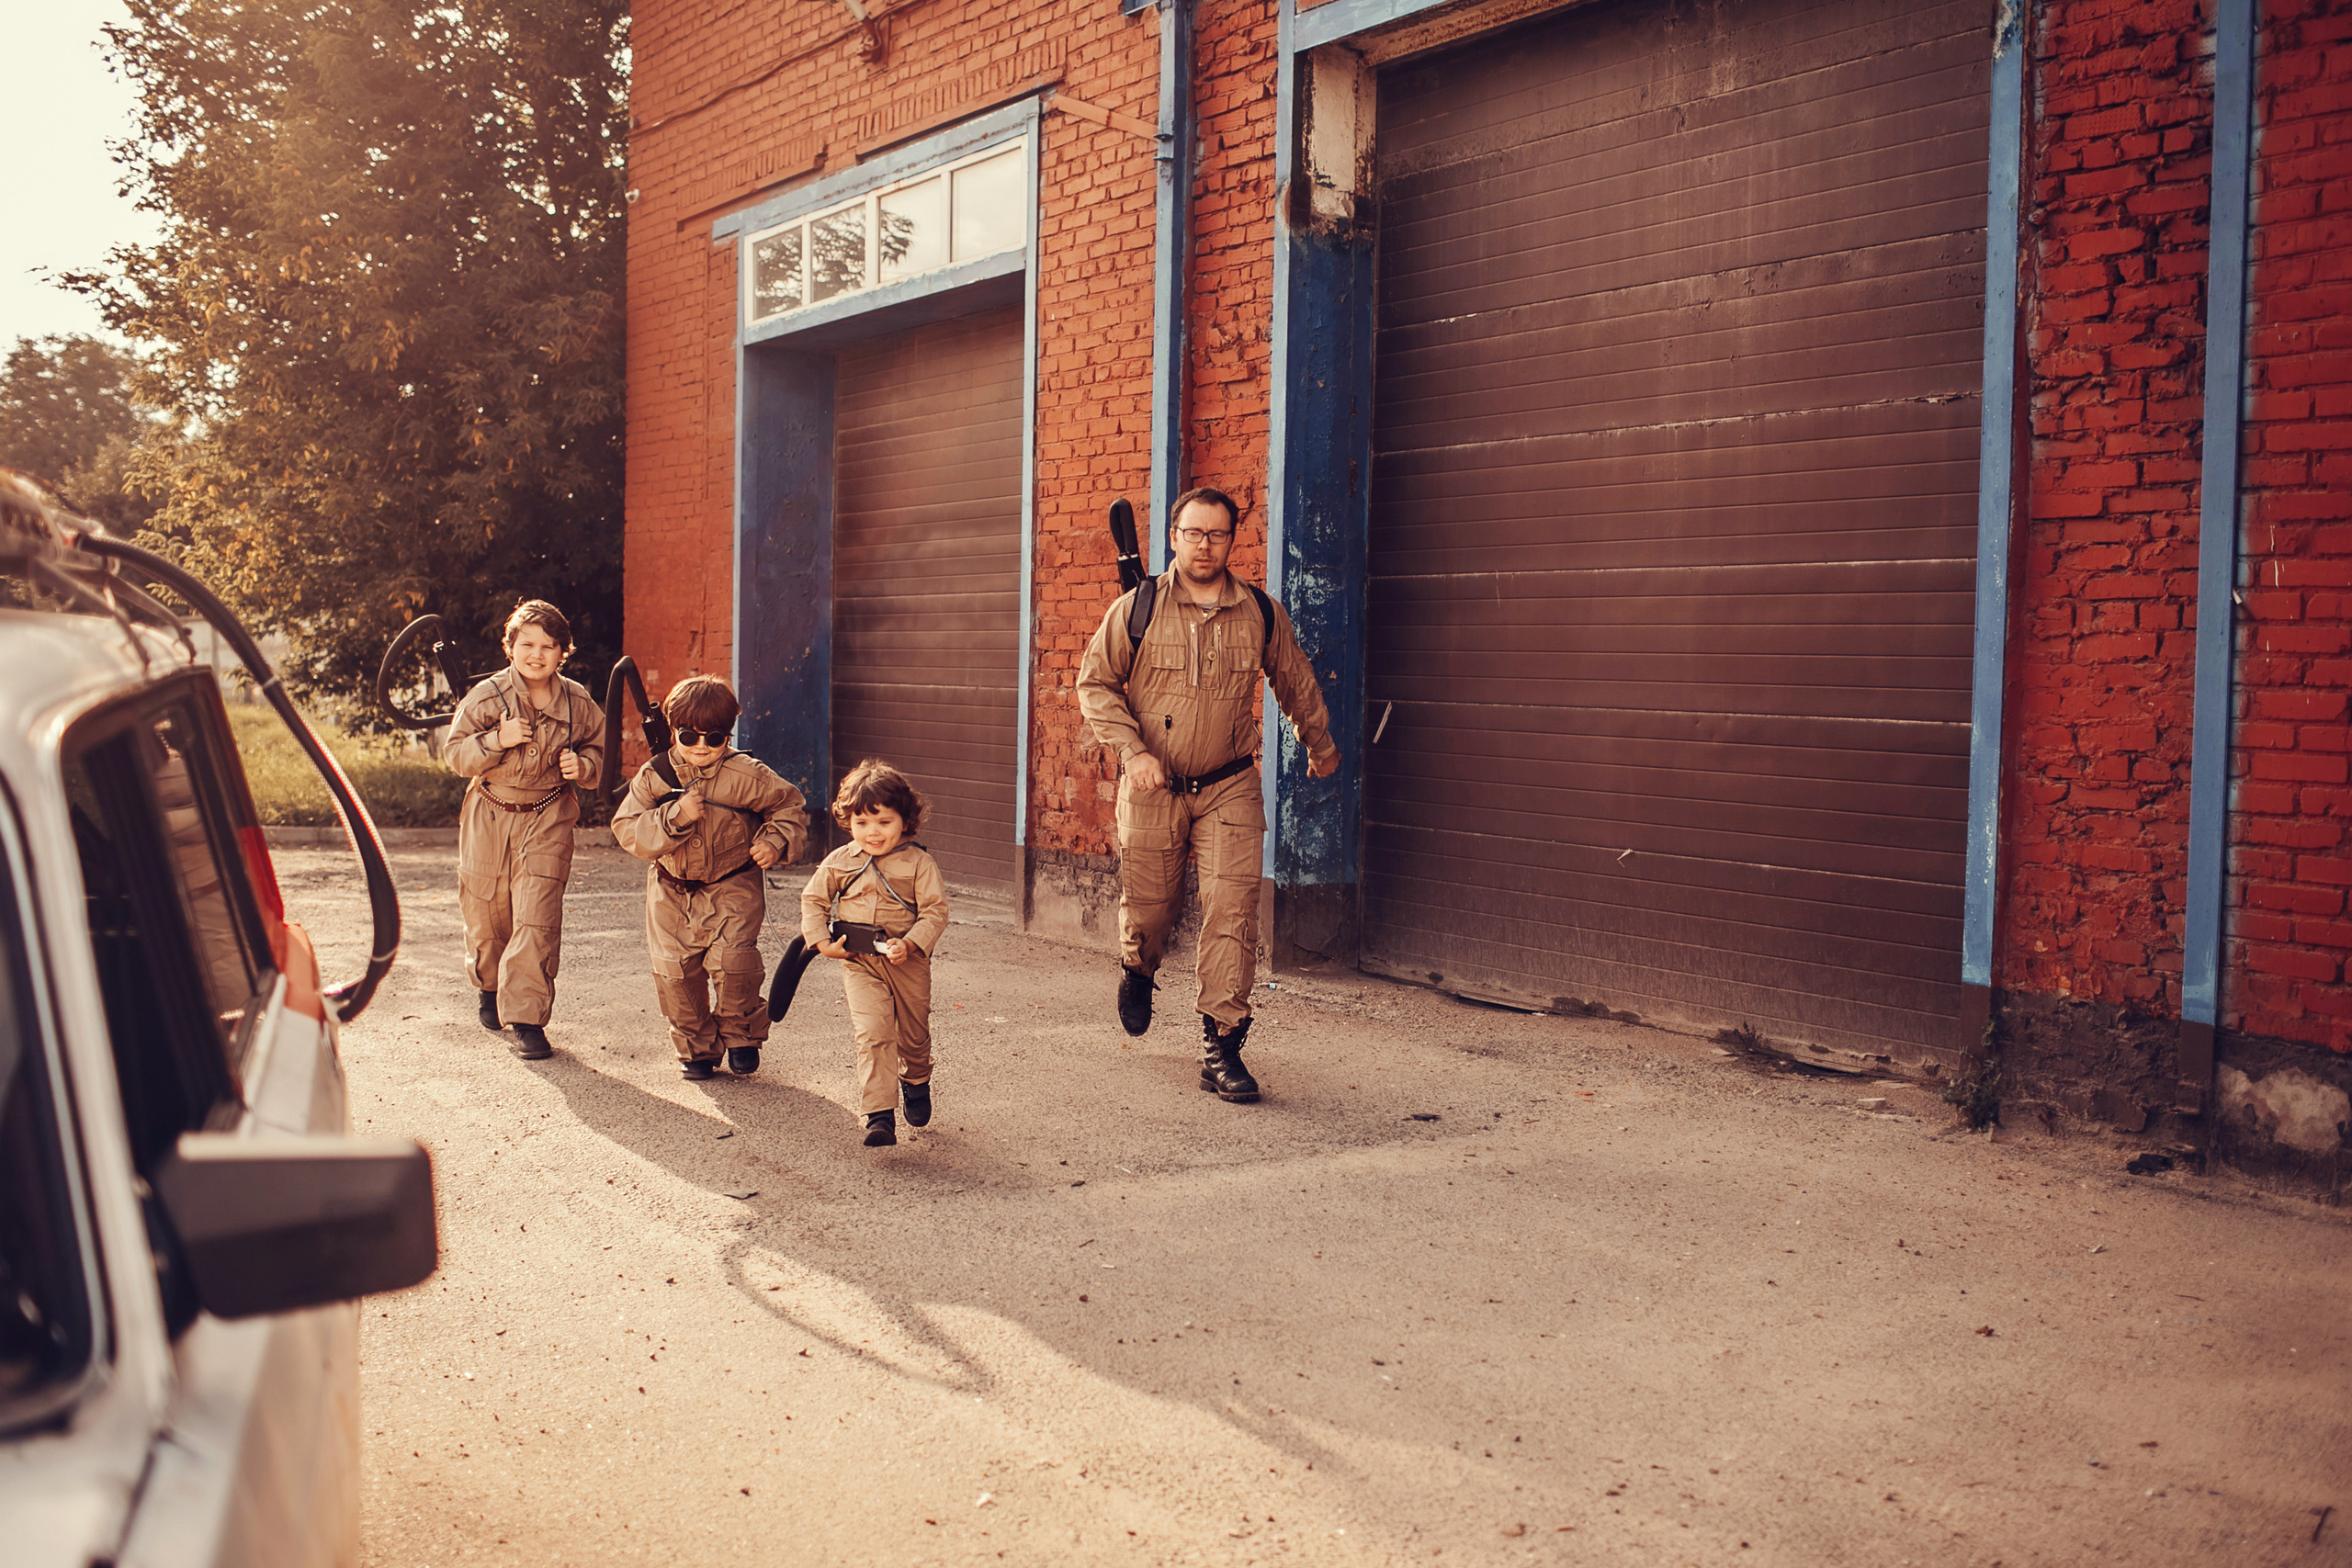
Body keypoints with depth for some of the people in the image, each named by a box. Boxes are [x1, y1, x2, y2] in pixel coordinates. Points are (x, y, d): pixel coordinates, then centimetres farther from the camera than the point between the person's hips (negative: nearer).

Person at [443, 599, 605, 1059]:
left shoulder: (577, 702, -2)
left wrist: (583, 764, -10)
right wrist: (497, 740, -23)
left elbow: (595, 745, 13)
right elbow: (455, 753, -6)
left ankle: (527, 1019, -5)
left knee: (537, 921, -11)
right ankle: (490, 987, 44)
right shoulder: (487, 696, -8)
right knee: (485, 913, 14)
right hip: (488, 817, 1)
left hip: (548, 819, -1)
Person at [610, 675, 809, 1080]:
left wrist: (775, 842, -15)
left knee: (733, 961, -17)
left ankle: (740, 1034, 12)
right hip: (671, 890, 3)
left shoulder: (747, 776, -12)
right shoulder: (653, 776, -8)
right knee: (674, 968, -3)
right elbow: (628, 830, -13)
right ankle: (696, 1046, 19)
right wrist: (675, 817, -26)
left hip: (733, 885, -2)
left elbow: (790, 806, 2)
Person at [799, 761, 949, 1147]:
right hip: (858, 962, 0)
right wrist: (821, 941, 0)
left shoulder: (919, 863, -7)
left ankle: (916, 1081, 49)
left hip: (908, 961, 0)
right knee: (872, 1033, -16)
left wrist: (910, 944, -22)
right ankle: (880, 1116, -18)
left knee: (913, 1033, 16)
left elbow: (935, 910, -9)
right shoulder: (839, 862, 1)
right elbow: (813, 900, 12)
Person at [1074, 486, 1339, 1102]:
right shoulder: (1136, 609, -3)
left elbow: (1295, 684, 18)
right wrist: (1133, 750, -12)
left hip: (1229, 790, 1)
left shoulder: (1262, 614, 2)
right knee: (1146, 907, 8)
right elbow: (1095, 684, 1)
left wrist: (1320, 745, 31)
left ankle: (1221, 1047, -2)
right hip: (1152, 789, -1)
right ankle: (1137, 971, 45)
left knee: (1231, 912, -9)